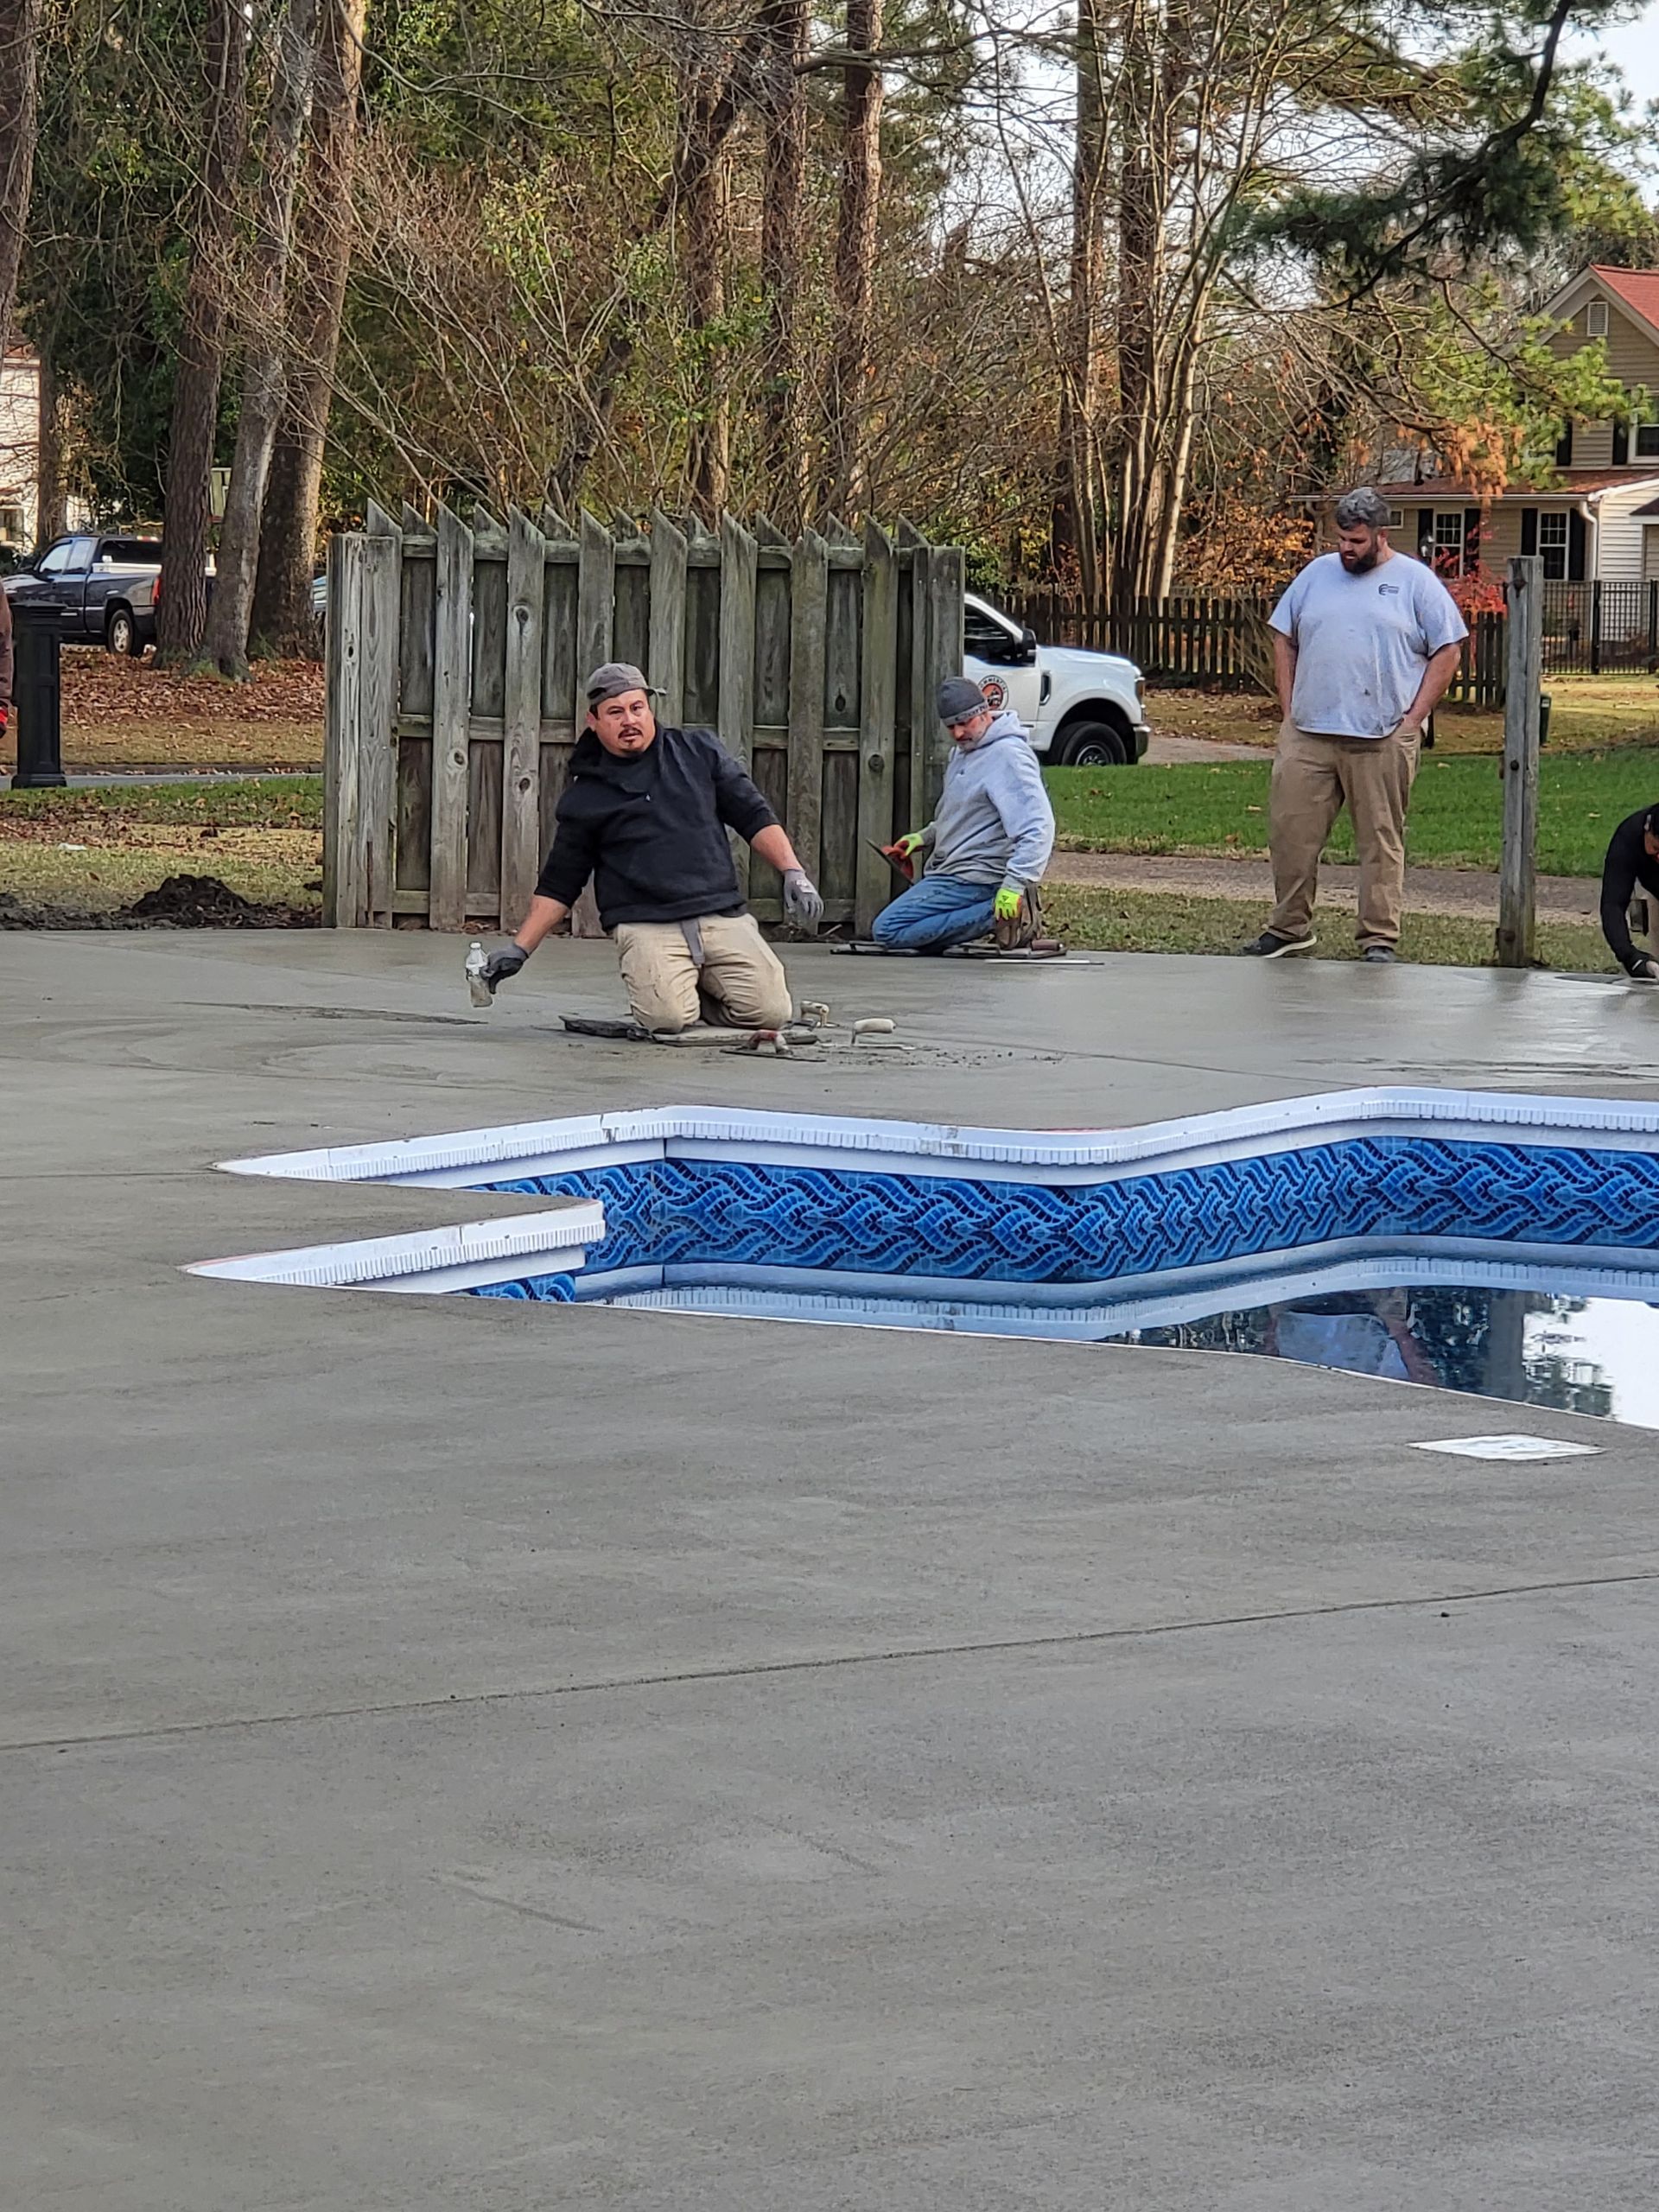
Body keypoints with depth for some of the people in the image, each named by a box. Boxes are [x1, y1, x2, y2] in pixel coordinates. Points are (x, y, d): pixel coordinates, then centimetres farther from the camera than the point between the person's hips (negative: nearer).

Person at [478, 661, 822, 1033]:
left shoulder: (699, 751, 14)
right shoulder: (585, 797, 10)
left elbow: (754, 816, 14)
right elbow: (559, 883, 14)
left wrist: (793, 872, 1)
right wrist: (520, 948, 6)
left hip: (723, 916, 2)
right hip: (646, 928, -2)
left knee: (770, 1012, -18)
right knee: (668, 1019, -29)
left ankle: (697, 991, 13)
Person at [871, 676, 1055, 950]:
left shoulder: (1008, 756, -19)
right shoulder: (962, 751, 14)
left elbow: (1038, 826, -27)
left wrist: (1015, 885, -35)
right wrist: (925, 837, 16)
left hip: (974, 878, -11)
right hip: (950, 871, 11)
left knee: (888, 930, -18)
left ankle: (997, 916, -18)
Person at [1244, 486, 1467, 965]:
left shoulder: (1416, 582, 1)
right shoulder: (1317, 574, 13)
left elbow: (1448, 652, 0)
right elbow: (1284, 639, 18)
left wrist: (1413, 718, -5)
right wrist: (1288, 707, 8)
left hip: (1382, 739, -4)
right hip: (1307, 735, 4)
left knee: (1381, 839, 0)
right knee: (1291, 830, 2)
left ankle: (1379, 937, 5)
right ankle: (1290, 927, 13)